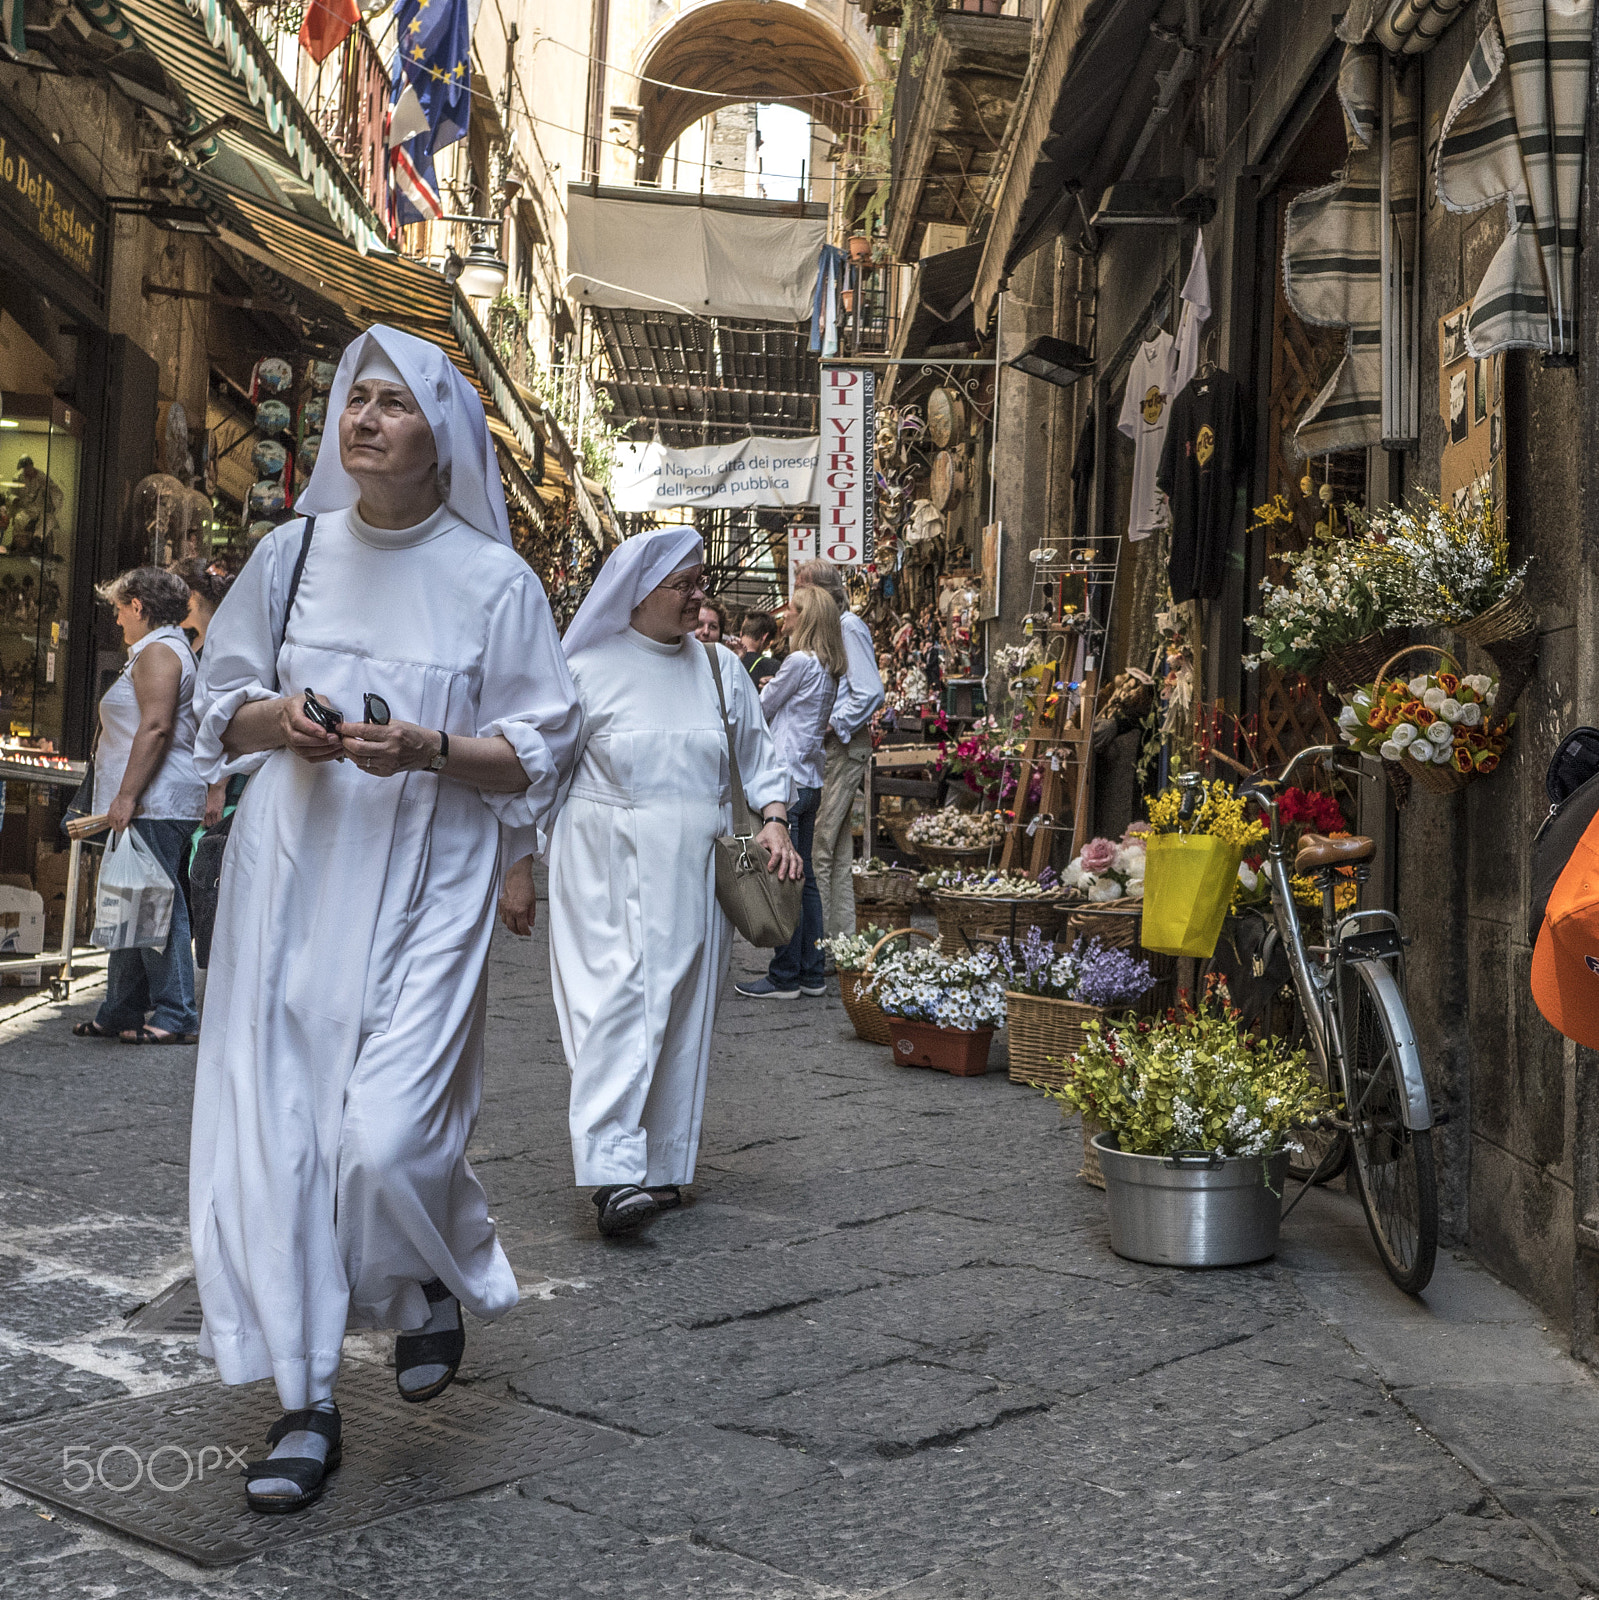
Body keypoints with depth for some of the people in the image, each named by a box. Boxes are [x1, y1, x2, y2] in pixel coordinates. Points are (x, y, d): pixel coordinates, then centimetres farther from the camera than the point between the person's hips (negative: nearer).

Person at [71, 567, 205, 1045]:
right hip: (149, 806, 11)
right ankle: (120, 1012, 19)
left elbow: (156, 727, -21)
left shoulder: (157, 652, -9)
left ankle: (175, 1017, -11)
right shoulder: (168, 651, 24)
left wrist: (127, 795, -23)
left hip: (155, 804, -11)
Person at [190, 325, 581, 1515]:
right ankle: (309, 1404, 14)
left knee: (387, 1136, -13)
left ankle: (435, 1280, 24)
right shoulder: (292, 553, 7)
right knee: (276, 1130, 0)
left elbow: (543, 751, -1)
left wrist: (429, 750, -17)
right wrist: (277, 719, -8)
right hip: (290, 881, 3)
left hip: (419, 893, -3)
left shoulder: (493, 581, -2)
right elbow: (221, 702, 15)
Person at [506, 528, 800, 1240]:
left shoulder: (720, 668, 11)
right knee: (617, 1000, -16)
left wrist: (773, 820, -1)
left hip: (691, 872, 4)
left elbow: (757, 756, 17)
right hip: (608, 867, -4)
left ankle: (661, 1166, 15)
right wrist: (519, 868, 3)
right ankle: (614, 1173, -20)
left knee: (682, 1011, 5)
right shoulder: (588, 667, 0)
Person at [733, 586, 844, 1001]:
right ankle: (811, 973, 16)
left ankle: (784, 978, 1)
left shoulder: (799, 661, -13)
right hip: (810, 780, 9)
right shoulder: (827, 668, 13)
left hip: (788, 780, -9)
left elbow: (760, 711, -3)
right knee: (804, 878, 12)